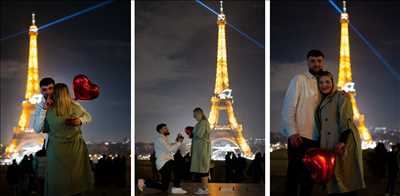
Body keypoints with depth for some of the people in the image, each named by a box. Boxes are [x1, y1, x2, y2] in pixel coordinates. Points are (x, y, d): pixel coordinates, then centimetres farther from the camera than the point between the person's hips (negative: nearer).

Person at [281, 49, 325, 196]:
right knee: (294, 174, -1)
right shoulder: (299, 79, -4)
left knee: (310, 175, 11)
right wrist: (292, 133, -17)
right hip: (299, 136, -5)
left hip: (316, 137, 5)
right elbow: (288, 107, -9)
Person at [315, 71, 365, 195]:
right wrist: (321, 146, 13)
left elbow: (346, 120, -10)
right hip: (329, 145, 7)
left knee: (346, 178, -10)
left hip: (343, 143, -7)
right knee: (333, 180, 6)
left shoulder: (341, 96, 3)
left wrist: (342, 141, -22)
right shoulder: (322, 102, 24)